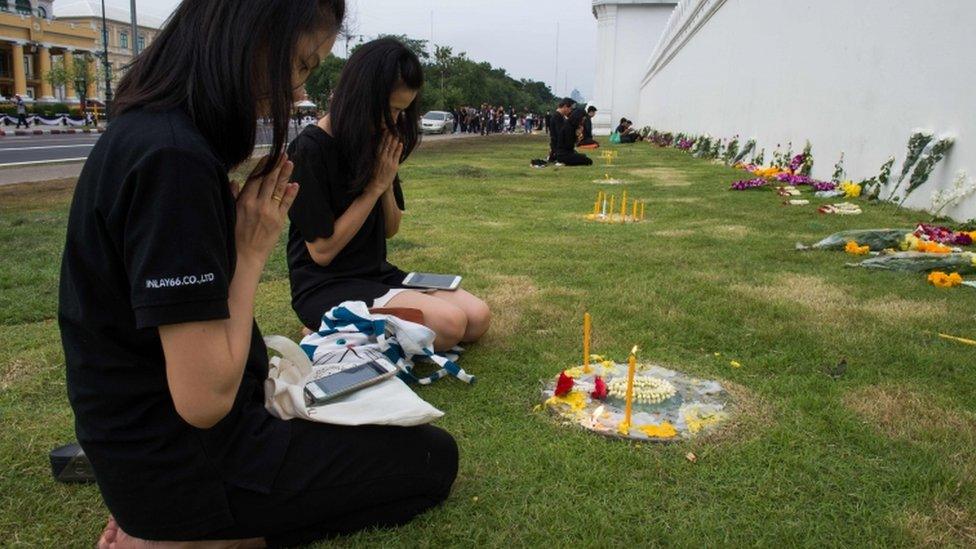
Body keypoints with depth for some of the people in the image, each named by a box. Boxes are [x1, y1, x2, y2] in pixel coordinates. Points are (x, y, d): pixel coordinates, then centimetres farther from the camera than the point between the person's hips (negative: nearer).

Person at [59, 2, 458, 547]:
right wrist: (252, 252, -17)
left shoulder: (146, 130, 3)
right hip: (185, 465, -9)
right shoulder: (175, 159, -29)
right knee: (434, 459, 4)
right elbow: (204, 399, -28)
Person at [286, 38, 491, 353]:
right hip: (325, 287, -8)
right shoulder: (311, 149, -17)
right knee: (448, 324, -26)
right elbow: (322, 251, -17)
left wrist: (388, 184, -9)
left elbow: (390, 230, 11)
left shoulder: (377, 143, 4)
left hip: (376, 273, 8)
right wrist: (376, 185, -15)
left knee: (478, 318, -6)